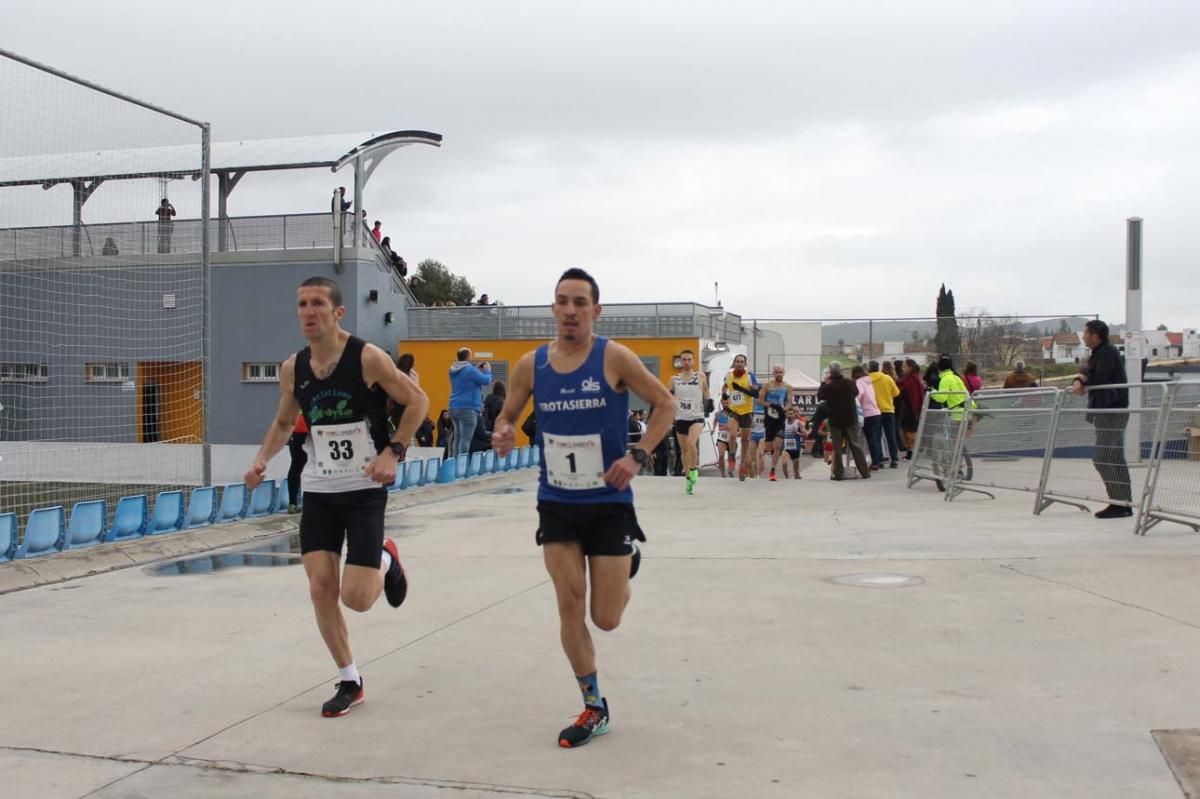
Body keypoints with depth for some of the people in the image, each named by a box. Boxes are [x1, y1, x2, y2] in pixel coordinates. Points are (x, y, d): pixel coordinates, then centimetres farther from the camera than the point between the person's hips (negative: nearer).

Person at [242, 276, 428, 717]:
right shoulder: (292, 368, 1)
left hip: (365, 490, -4)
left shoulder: (368, 358, -14)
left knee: (356, 598, -9)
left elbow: (417, 401, -6)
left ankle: (385, 561, 27)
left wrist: (392, 451, -17)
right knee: (321, 590, -1)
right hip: (317, 491, 4)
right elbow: (283, 422, 17)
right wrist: (262, 459, -1)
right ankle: (349, 682, 17)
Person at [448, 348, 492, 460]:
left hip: (454, 408, 9)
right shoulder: (470, 370, -14)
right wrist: (488, 370, 10)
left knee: (458, 437, 12)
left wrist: (477, 370, 21)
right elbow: (486, 380, -8)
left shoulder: (453, 370, 12)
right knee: (465, 438, -10)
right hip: (468, 408, -9)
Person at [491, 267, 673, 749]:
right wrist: (503, 434, -12)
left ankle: (627, 564, 38)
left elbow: (665, 405, -4)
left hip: (610, 502, -3)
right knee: (569, 608, 0)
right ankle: (593, 708, 17)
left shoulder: (614, 357, -12)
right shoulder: (530, 365, -2)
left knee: (606, 619, 2)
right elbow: (508, 414, 12)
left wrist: (638, 456, -16)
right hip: (556, 504, 3)